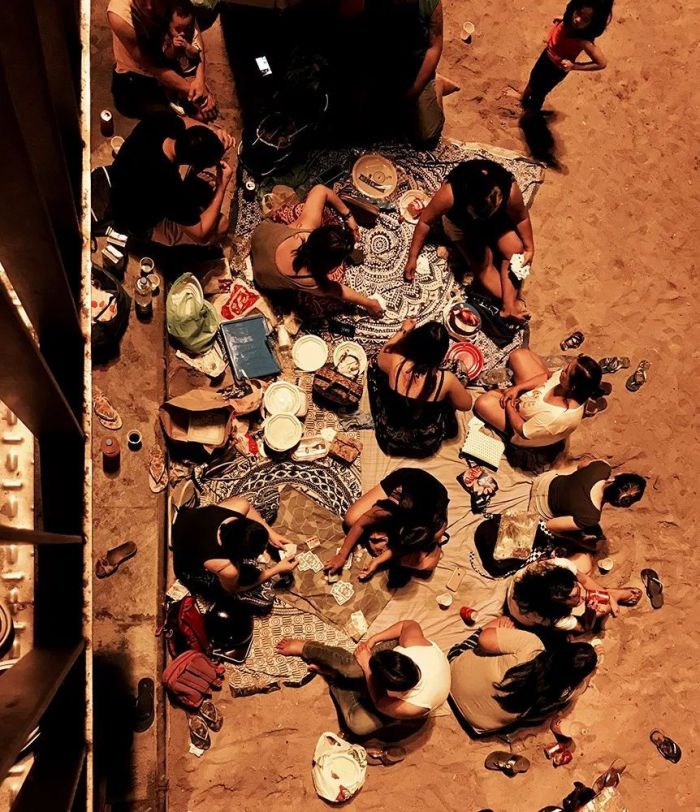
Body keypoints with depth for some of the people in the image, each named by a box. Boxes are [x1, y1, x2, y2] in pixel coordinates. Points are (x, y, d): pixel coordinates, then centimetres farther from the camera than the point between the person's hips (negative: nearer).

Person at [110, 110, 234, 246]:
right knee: (221, 224, -9)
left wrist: (214, 131, -20)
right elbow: (201, 233, -27)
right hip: (137, 222, -7)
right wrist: (221, 187, -26)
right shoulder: (169, 189, -43)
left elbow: (185, 122, 0)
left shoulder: (159, 121, -26)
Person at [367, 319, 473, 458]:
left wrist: (403, 330, 13)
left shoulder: (396, 363, -24)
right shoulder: (446, 379, -26)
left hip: (389, 441, 0)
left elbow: (381, 355, 4)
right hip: (427, 447, 0)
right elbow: (466, 405, -5)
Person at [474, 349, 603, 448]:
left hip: (524, 422, -6)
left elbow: (522, 431, -29)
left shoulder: (558, 417, -46)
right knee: (518, 354, 3)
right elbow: (548, 375, -5)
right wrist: (517, 388, -14)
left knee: (483, 402, -13)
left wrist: (508, 404, -14)